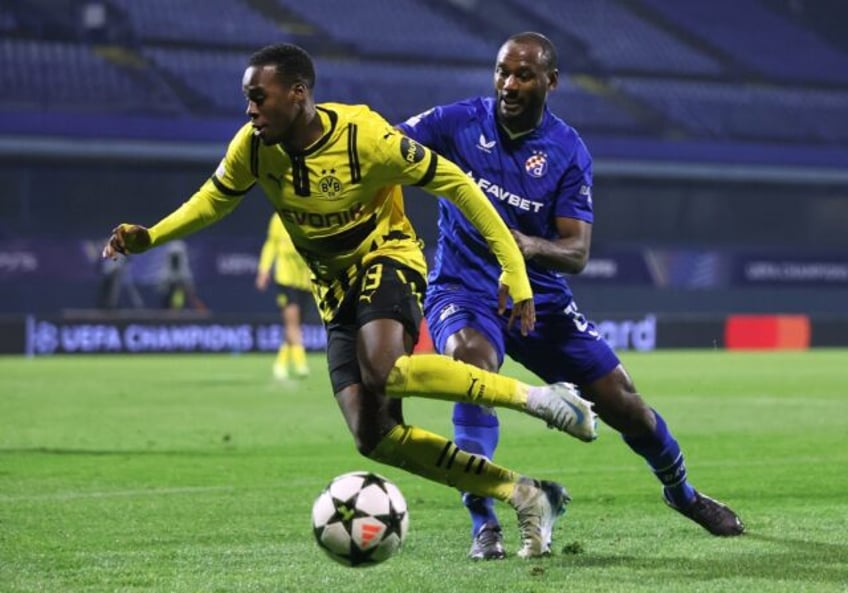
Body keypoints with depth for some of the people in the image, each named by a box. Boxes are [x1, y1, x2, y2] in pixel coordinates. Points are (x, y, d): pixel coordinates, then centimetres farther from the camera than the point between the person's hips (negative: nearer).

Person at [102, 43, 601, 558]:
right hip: (335, 286, 6)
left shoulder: (365, 137, -24)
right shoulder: (254, 147, -10)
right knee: (374, 437, -9)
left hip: (388, 257, -6)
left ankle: (535, 397, -23)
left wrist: (513, 268, -18)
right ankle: (525, 495, -1)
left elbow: (456, 184, -16)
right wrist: (149, 237, -6)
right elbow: (213, 201, 9)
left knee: (382, 371, -38)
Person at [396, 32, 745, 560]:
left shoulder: (568, 152, -7)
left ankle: (681, 492, 38)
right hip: (464, 292, -2)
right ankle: (484, 524, -29)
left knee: (626, 406, 5)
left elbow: (576, 254, -13)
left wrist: (530, 246, -35)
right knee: (473, 359, -36)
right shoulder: (459, 122, -8)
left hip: (539, 297, 2)